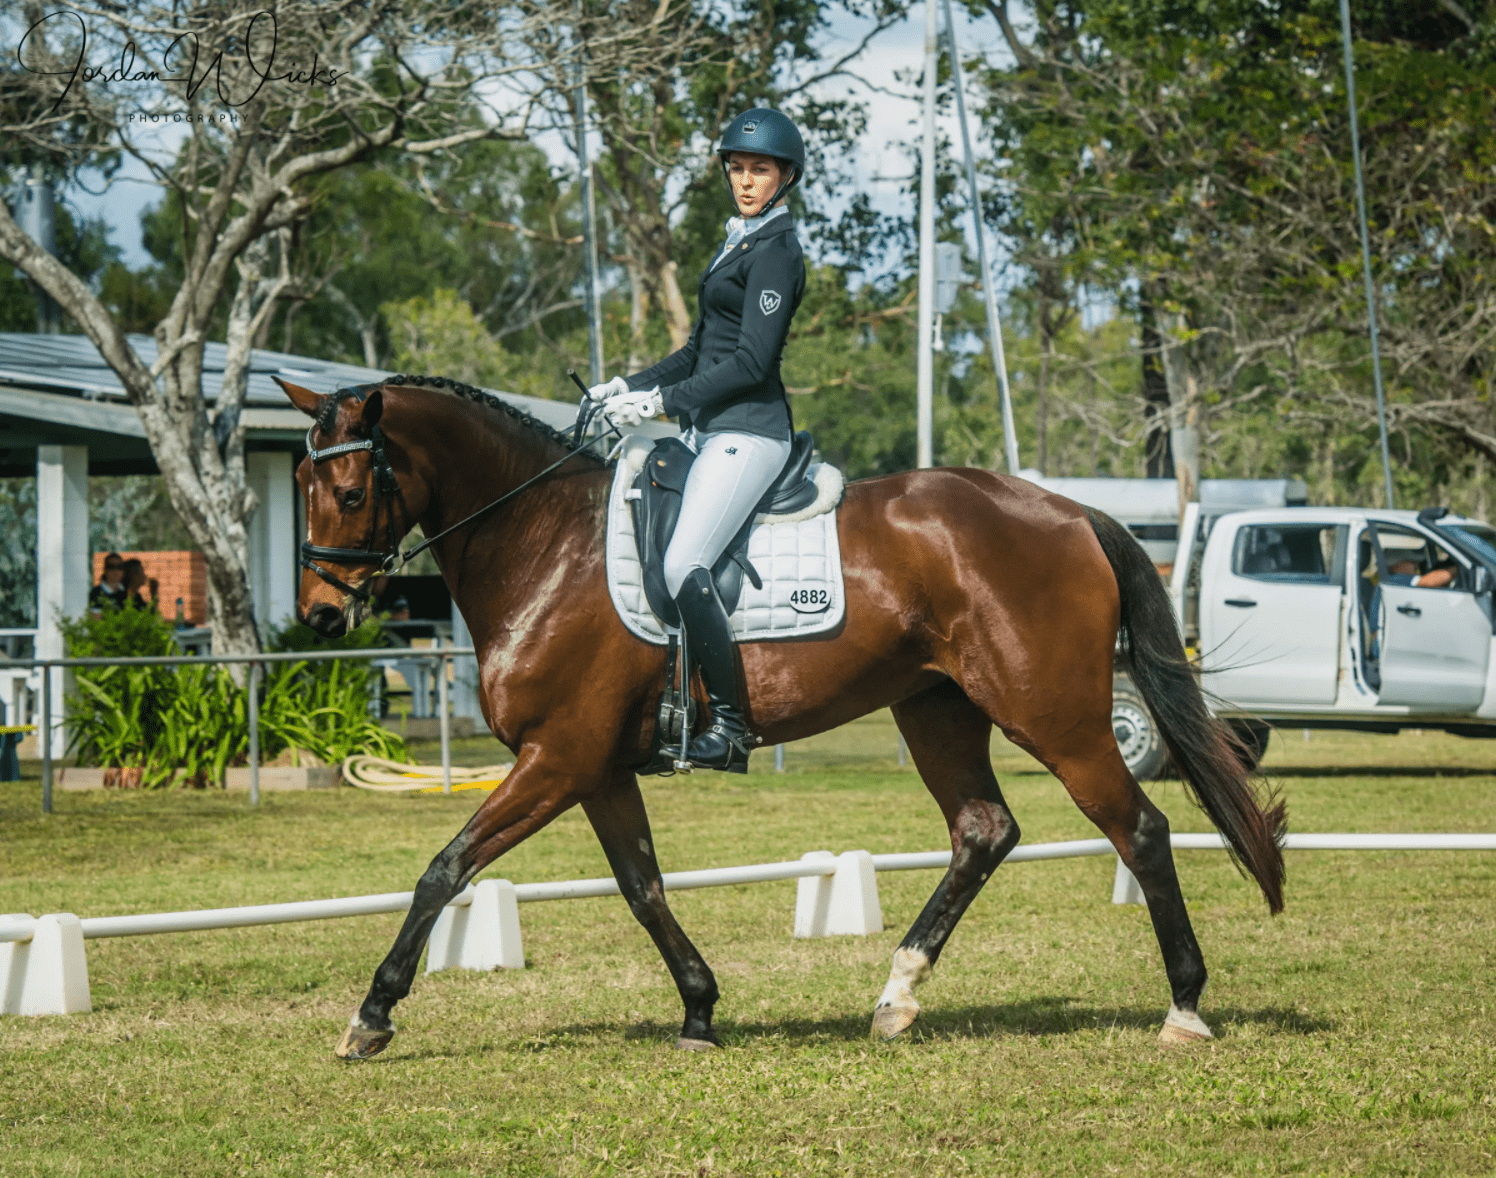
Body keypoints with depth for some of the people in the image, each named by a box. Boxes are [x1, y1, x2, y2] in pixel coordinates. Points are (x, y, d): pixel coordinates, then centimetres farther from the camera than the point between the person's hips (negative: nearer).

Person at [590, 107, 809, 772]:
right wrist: (632, 386, 13)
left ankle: (730, 725, -22)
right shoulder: (740, 244, 21)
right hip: (711, 430, 10)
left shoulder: (775, 251, -9)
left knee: (683, 565, -24)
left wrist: (662, 401, -18)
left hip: (748, 431, -10)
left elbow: (751, 361, -17)